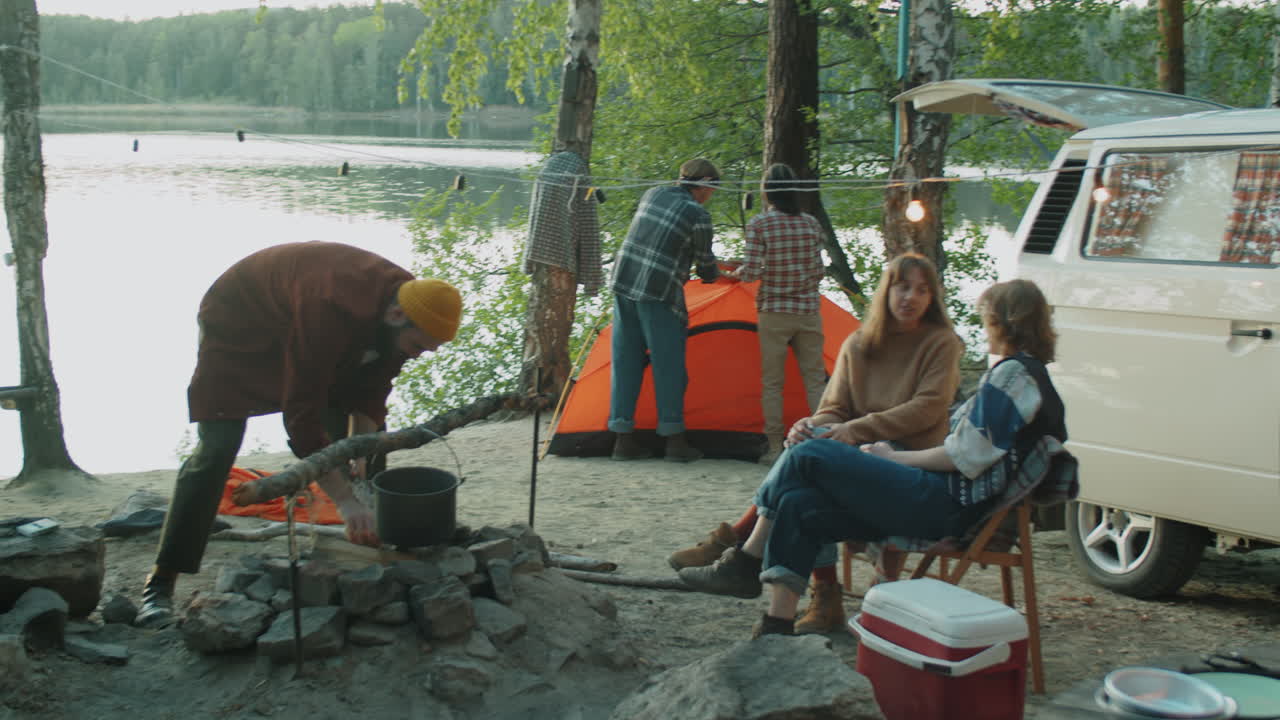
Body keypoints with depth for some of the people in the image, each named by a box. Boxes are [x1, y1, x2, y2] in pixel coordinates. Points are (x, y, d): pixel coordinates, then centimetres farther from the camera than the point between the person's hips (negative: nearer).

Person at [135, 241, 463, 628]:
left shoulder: (400, 315, -20)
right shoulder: (332, 310, -44)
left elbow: (371, 386, -4)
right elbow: (302, 416, -42)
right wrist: (345, 501, -44)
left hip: (294, 323, 8)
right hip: (239, 324, -8)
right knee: (217, 449, -18)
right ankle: (161, 582, -13)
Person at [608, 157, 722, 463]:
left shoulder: (654, 193, 11)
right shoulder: (698, 215, -9)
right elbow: (705, 264, 3)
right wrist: (715, 276, 28)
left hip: (623, 283, 7)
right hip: (658, 294, -7)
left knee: (626, 361, 10)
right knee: (668, 365, 2)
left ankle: (624, 439, 13)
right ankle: (675, 441, 6)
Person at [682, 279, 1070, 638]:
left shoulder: (1013, 373, -10)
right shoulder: (1031, 374, 22)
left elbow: (965, 457, -15)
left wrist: (895, 458, -2)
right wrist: (898, 459, 17)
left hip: (945, 505, -10)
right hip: (953, 508, 10)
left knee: (809, 457, -8)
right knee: (799, 505, -1)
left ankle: (749, 558, 7)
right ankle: (779, 626, -2)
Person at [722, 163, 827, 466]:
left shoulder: (759, 225, -10)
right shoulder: (812, 224, 2)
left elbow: (752, 272, -12)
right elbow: (818, 271, 6)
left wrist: (732, 274, 9)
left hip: (774, 313, -3)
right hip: (809, 311, 3)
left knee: (771, 382, 6)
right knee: (815, 379, 9)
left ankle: (775, 448, 8)